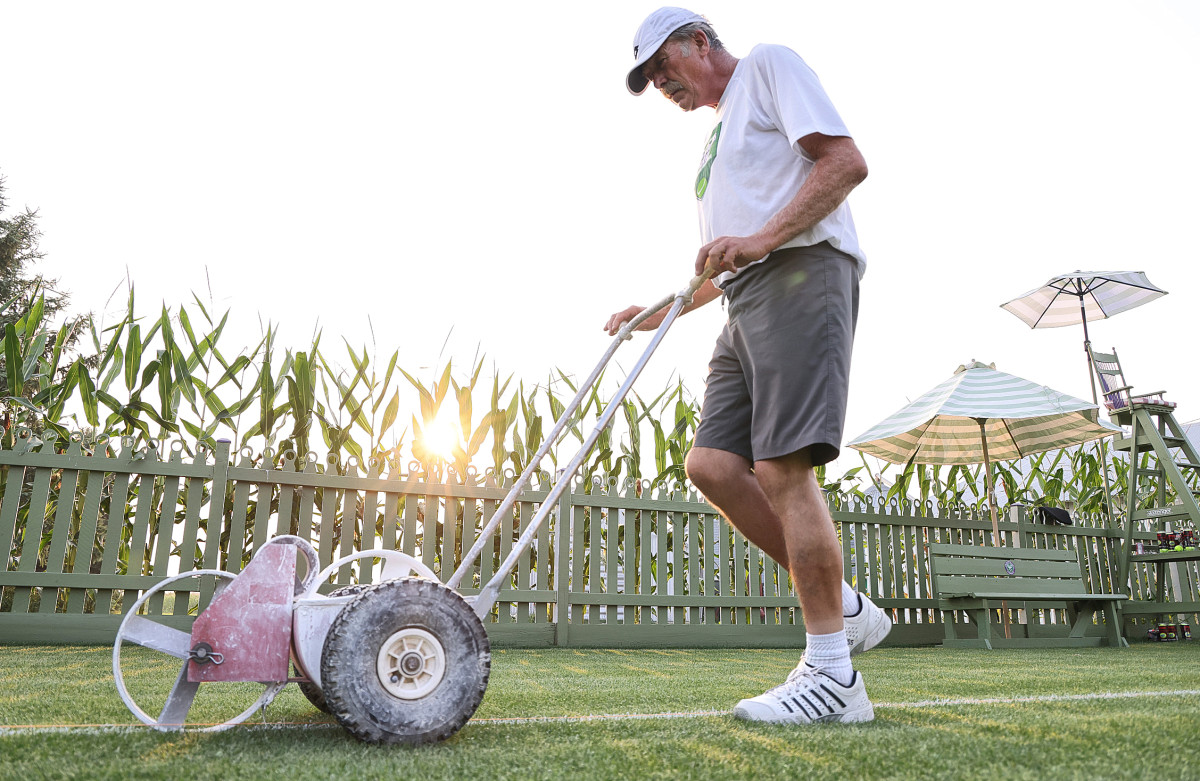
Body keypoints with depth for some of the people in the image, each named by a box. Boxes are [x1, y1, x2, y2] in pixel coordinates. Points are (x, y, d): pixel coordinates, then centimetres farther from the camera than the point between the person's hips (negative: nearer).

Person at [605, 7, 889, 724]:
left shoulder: (769, 64, 9)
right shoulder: (721, 130, 34)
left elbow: (846, 161, -8)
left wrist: (763, 239, -17)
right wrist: (663, 311, 26)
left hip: (802, 272, -9)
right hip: (749, 300, 9)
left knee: (781, 466, -18)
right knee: (713, 463, -4)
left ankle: (833, 678, -10)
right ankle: (844, 607, 4)